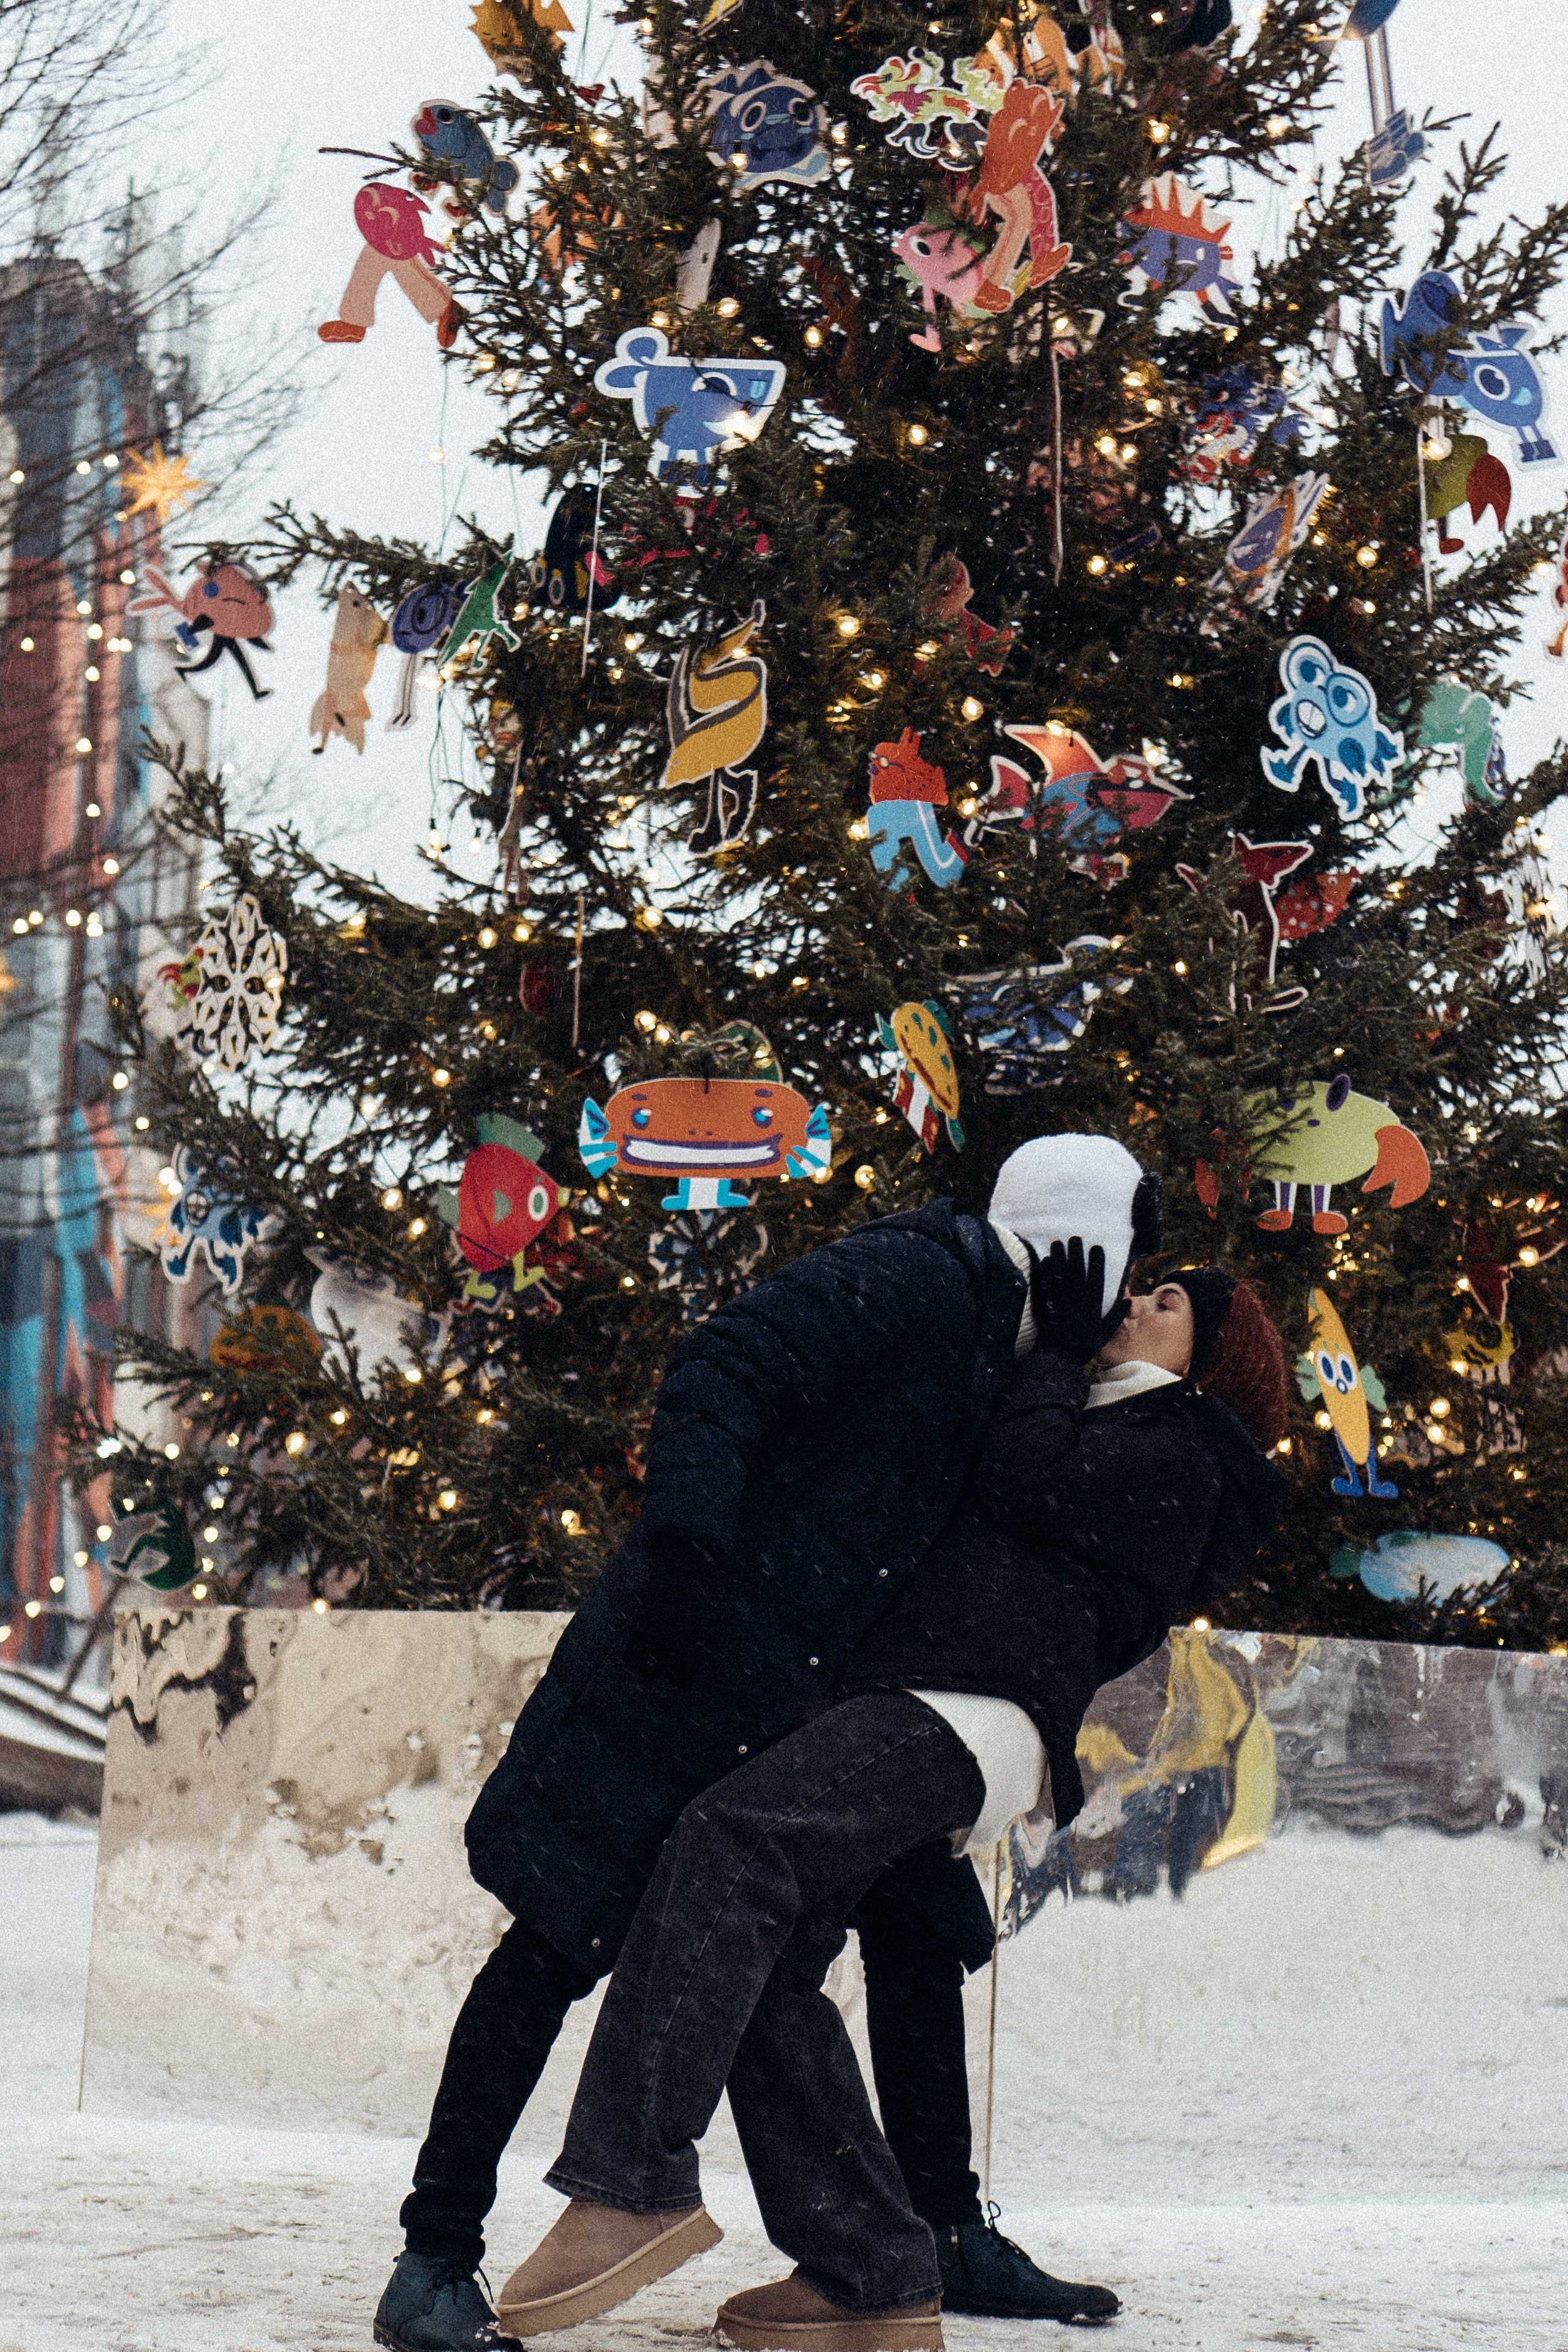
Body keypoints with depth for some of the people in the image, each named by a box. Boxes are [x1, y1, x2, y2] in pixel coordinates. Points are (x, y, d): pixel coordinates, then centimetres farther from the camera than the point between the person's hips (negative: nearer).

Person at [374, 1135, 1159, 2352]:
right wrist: (686, 1544, -34)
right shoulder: (905, 1279, -12)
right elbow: (718, 1376, -22)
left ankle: (949, 2236, 26)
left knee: (920, 1927, 12)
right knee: (562, 1934, -8)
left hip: (824, 1699, 10)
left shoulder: (998, 1340, 17)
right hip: (689, 1670, -10)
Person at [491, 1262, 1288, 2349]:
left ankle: (638, 2182, -38)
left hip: (967, 1716, -10)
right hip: (898, 1709, 10)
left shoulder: (1180, 1457, 8)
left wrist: (1061, 1353, 8)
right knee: (769, 1972, -1)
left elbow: (1029, 1482, -5)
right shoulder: (1108, 1433, 37)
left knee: (730, 1840, -31)